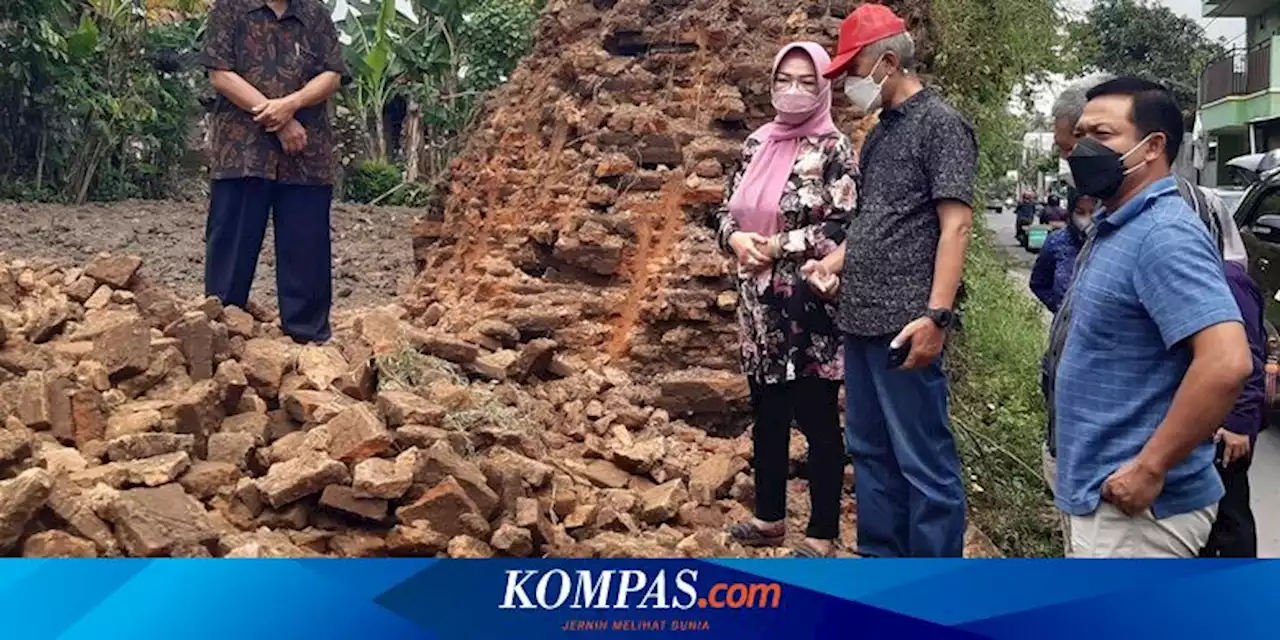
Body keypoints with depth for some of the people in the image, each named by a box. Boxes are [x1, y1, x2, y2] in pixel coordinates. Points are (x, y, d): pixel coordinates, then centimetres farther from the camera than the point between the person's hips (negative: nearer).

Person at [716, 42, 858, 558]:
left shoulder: (832, 148, -7)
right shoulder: (757, 143, 10)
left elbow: (844, 229, -15)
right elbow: (728, 210, 14)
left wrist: (776, 246, -15)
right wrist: (737, 239, -7)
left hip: (810, 306, -6)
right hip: (760, 304, 6)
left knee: (817, 419, 2)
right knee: (766, 413, 16)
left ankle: (823, 533, 15)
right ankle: (770, 515, 32)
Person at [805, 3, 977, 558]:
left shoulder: (939, 123, -6)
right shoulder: (879, 134, 18)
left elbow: (956, 224, -14)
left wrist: (936, 315, -21)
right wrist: (833, 262, 9)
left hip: (903, 324, -9)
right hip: (861, 320, 9)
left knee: (923, 461, -2)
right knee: (869, 450, 15)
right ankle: (880, 555, 28)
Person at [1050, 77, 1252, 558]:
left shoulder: (1163, 235, -21)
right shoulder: (1116, 226, 11)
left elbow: (1226, 363, -31)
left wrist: (1149, 468, -25)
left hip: (1132, 504, -10)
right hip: (1102, 492, 10)